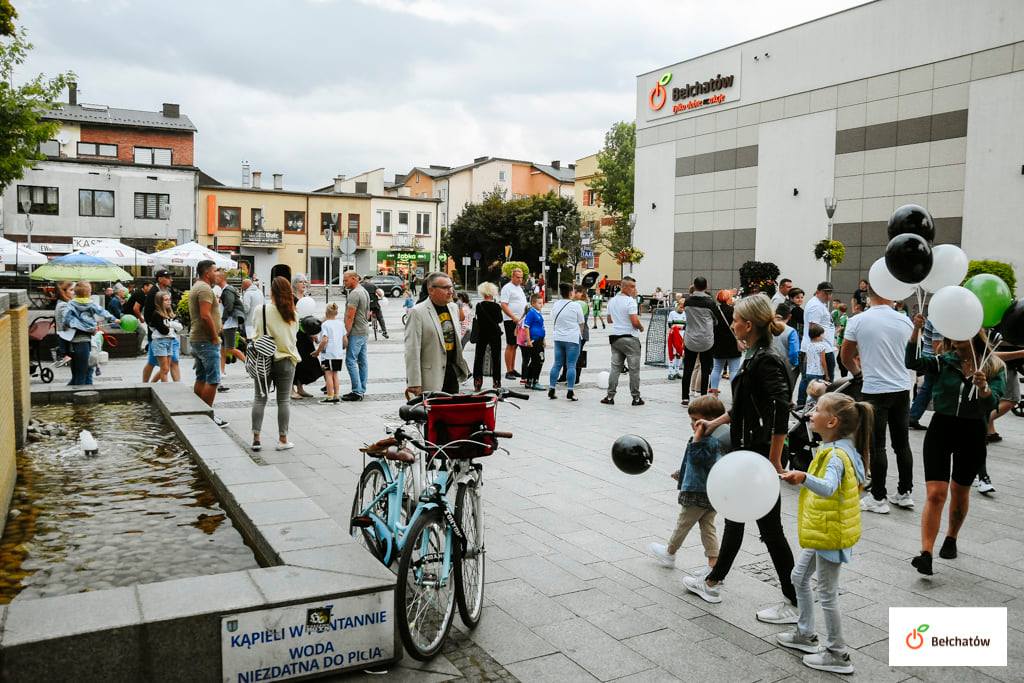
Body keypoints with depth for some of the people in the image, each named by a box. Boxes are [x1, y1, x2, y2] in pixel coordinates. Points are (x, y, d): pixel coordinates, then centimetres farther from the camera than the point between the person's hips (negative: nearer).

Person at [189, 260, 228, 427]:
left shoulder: (197, 287, 18)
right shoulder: (205, 289, -16)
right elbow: (205, 315, -24)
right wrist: (215, 337, -18)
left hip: (197, 339, 11)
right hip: (207, 341, -11)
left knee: (201, 378, 14)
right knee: (213, 380, -8)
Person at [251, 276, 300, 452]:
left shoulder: (262, 309, -8)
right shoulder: (292, 314, 0)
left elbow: (258, 335, -1)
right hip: (286, 360, 1)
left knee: (260, 398, 9)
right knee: (284, 400, 6)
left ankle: (256, 438, 9)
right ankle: (283, 440, 10)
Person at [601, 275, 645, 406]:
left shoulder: (612, 301, 10)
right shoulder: (630, 301, -14)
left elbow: (609, 320, 21)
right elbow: (635, 321, -20)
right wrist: (641, 327, -1)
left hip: (615, 337, 7)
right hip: (630, 338, -7)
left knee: (615, 368, 9)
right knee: (634, 369, 2)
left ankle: (610, 396, 6)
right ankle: (636, 397, 8)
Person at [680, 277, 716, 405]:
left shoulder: (688, 300, -3)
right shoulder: (709, 301, -9)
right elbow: (716, 319, 2)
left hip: (690, 340, 2)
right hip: (706, 340, -2)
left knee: (687, 369, 10)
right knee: (705, 370, 6)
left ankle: (685, 397, 11)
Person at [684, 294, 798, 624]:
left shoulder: (766, 361, -21)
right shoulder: (755, 357, 8)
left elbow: (781, 409, -28)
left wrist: (774, 462, -25)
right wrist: (716, 422, 27)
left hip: (760, 457, -10)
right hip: (747, 452, 10)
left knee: (770, 528, 1)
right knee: (735, 516, 20)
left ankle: (794, 604, 14)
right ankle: (712, 583, 35)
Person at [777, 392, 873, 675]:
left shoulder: (836, 455, -25)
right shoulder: (834, 449, 6)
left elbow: (828, 487, -44)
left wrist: (804, 478, -60)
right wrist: (802, 479, 32)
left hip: (831, 535, -10)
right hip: (819, 532, 10)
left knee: (827, 593, 1)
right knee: (800, 577, 21)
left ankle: (838, 655, 15)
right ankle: (805, 634, 36)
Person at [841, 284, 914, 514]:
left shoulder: (858, 321, -9)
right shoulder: (905, 321, 1)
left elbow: (845, 357, 1)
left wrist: (857, 371, 20)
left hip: (874, 390, -4)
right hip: (902, 389, 4)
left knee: (877, 446, 2)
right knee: (902, 443, 13)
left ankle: (878, 498, 7)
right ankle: (904, 493, 22)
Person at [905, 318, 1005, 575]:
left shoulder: (995, 367, -2)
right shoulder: (944, 361, -1)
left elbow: (993, 403, -14)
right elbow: (912, 362, -18)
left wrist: (983, 386, -35)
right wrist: (916, 331, -29)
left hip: (973, 433, 1)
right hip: (941, 427, 0)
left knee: (960, 491, 17)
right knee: (935, 493, -9)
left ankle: (951, 538, 40)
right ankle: (926, 553, -11)